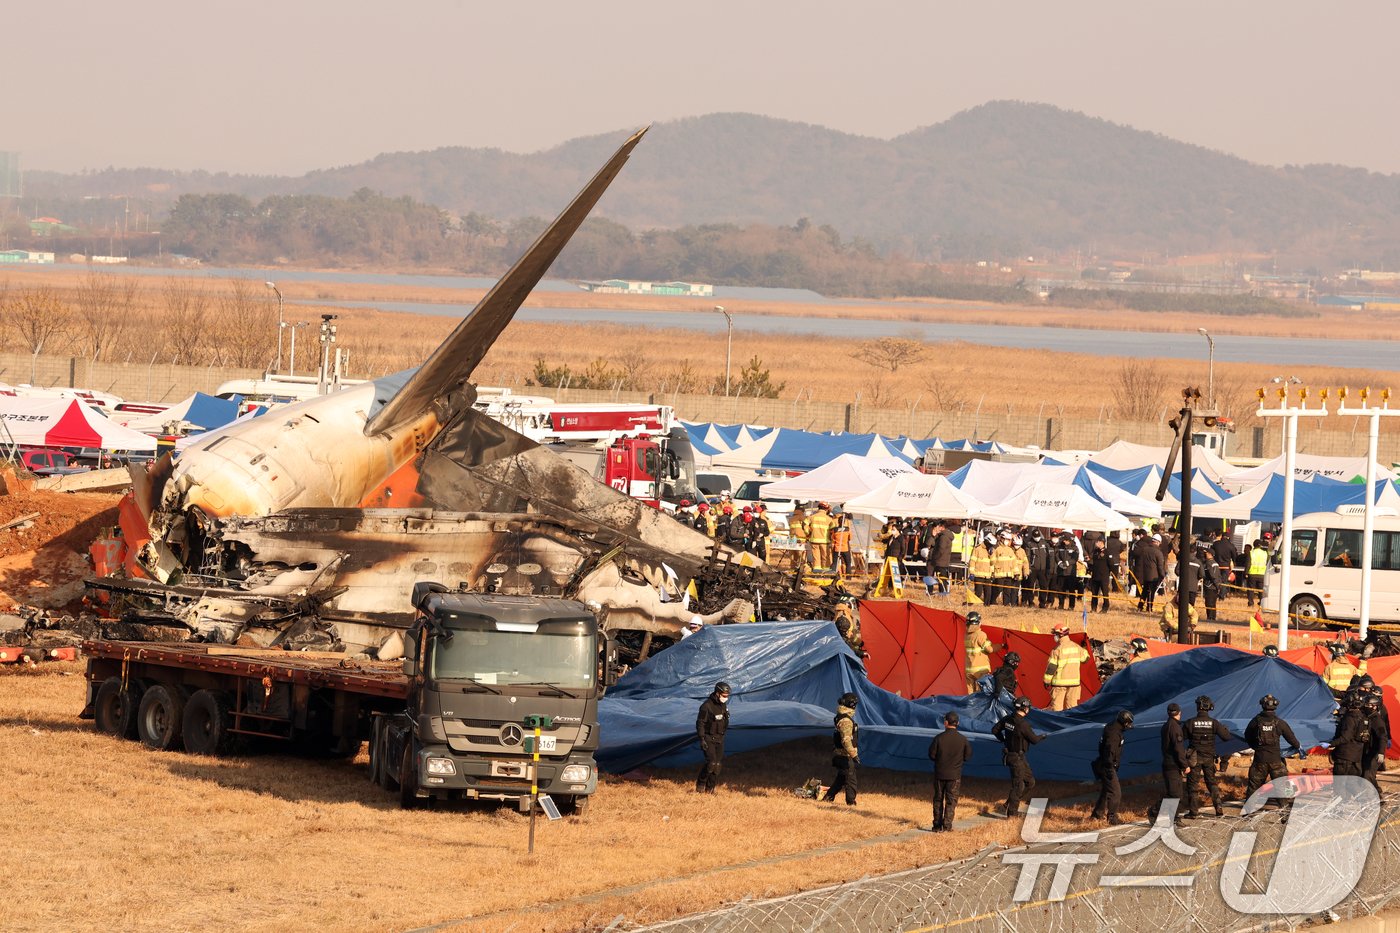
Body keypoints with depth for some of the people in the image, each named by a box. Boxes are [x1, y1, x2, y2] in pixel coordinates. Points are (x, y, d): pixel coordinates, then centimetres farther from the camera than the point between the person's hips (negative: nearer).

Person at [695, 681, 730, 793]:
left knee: (717, 765, 3)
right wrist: (702, 739, -21)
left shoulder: (723, 706, 8)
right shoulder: (707, 706, -16)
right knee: (711, 762, -17)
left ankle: (710, 789, 10)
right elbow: (700, 723, -16)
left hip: (719, 739, 7)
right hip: (708, 739, -7)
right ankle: (700, 785, 1)